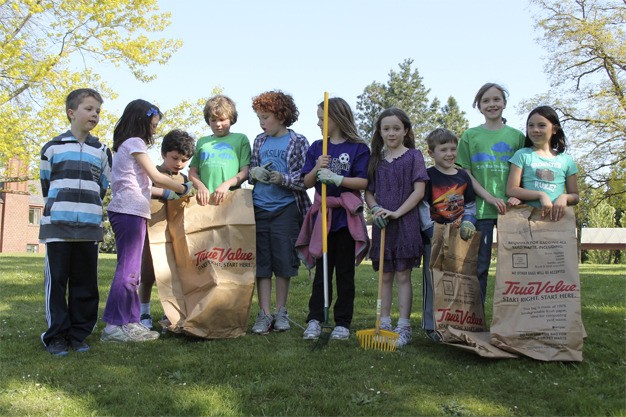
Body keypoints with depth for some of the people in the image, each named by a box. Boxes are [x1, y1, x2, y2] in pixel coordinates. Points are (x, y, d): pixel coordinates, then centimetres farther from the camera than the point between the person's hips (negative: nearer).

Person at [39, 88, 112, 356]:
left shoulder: (101, 151, 11)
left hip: (89, 227, 2)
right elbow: (45, 183, 14)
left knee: (85, 283, 4)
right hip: (57, 225, -2)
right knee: (56, 281, 0)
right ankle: (56, 336, 8)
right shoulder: (53, 147, 5)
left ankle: (79, 334, 14)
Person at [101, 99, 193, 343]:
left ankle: (129, 322, 13)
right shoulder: (135, 143, -5)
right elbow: (156, 177, -10)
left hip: (126, 211, 10)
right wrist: (183, 189, 2)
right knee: (128, 270, -9)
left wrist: (166, 192, 14)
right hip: (130, 212, -10)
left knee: (131, 270, 10)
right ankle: (114, 325, -6)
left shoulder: (125, 145, 23)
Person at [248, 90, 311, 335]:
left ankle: (281, 312, 16)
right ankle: (264, 313, 10)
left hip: (286, 209, -3)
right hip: (259, 208, 3)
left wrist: (281, 178, -21)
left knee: (283, 261, 2)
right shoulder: (259, 141, 12)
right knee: (261, 261, 3)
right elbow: (250, 172, 17)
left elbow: (305, 180, -5)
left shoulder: (298, 142, -1)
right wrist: (254, 172, -7)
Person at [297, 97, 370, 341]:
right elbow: (307, 183, 7)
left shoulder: (358, 148, -2)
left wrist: (336, 178, -19)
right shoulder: (317, 148, 9)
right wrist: (317, 168, -12)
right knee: (322, 270, 4)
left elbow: (363, 182, -10)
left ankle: (343, 323, 12)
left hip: (347, 216, -3)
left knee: (345, 271, 6)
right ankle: (315, 320, 7)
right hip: (322, 215, 3)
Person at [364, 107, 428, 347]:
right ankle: (384, 324, 18)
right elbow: (368, 192, 12)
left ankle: (404, 327, 5)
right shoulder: (376, 159, 11)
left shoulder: (413, 156, -1)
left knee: (403, 276, -2)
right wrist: (375, 209, -9)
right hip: (382, 224, 4)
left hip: (405, 222, -4)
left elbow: (419, 190, -8)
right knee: (385, 276, 10)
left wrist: (396, 213, -17)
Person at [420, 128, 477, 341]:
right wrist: (432, 232, -17)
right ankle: (431, 325, 8)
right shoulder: (428, 176, -5)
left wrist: (468, 223, -4)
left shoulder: (463, 176, 10)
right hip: (434, 238, -5)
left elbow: (470, 205, 15)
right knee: (433, 280, -1)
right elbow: (422, 206, -9)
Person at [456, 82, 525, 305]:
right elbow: (465, 173, 1)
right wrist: (489, 197, -10)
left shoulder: (516, 136, 10)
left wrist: (518, 196, -10)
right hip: (481, 209, -1)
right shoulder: (471, 135, 6)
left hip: (510, 209, 1)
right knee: (480, 266, 3)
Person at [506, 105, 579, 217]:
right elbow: (511, 190, -3)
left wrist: (564, 197, -9)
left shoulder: (566, 160, 12)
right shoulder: (522, 155, 6)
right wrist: (541, 195, -14)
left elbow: (575, 196, 15)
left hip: (557, 216, 2)